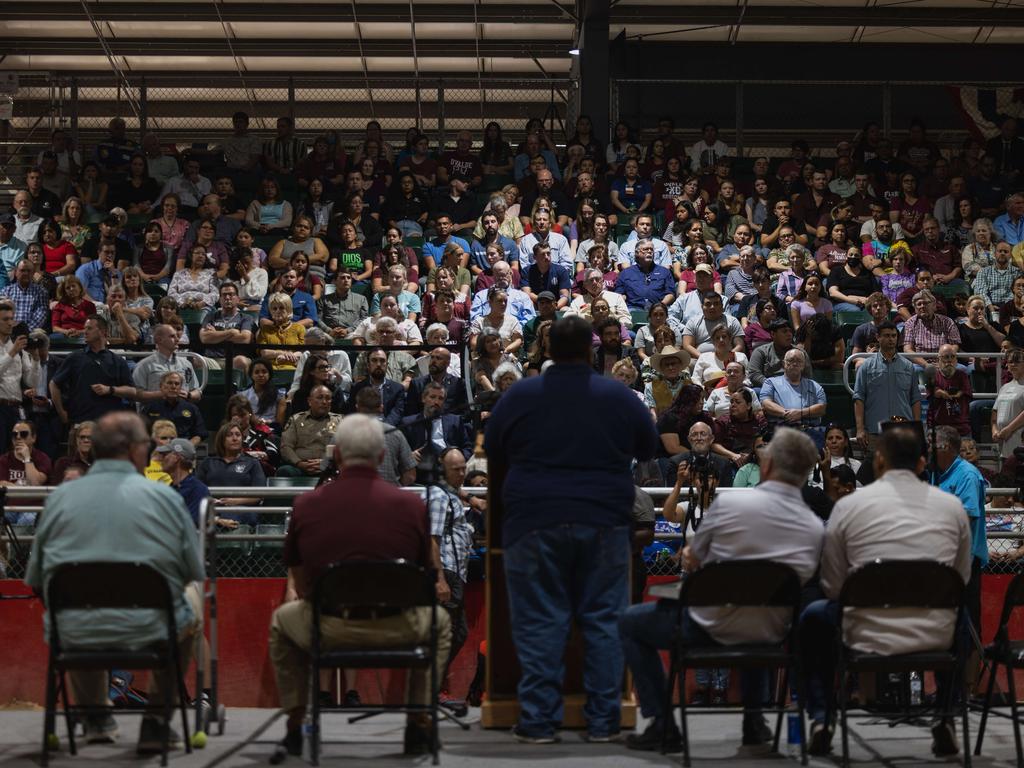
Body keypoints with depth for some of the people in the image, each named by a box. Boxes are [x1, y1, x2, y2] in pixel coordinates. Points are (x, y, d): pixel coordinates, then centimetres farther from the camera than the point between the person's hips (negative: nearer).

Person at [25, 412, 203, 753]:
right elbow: (195, 573, 5)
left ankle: (96, 718, 41)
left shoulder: (60, 497, 1)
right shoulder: (164, 497, -3)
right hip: (151, 631, -2)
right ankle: (156, 722, 28)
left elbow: (36, 581, 6)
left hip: (75, 635, 2)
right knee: (191, 598, 31)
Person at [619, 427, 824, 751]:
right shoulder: (815, 528, -9)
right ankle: (754, 718, 33)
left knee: (629, 622, 20)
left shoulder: (728, 503, -19)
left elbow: (691, 562, -5)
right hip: (769, 640, 5)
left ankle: (662, 724, 12)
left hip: (709, 628, -4)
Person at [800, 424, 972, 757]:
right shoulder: (952, 505, 3)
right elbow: (962, 579, 12)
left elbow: (832, 586, 3)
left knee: (812, 618, 30)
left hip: (869, 636, -2)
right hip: (936, 638, 2)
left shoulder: (848, 505, -3)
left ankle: (821, 720, 19)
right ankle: (946, 720, 26)